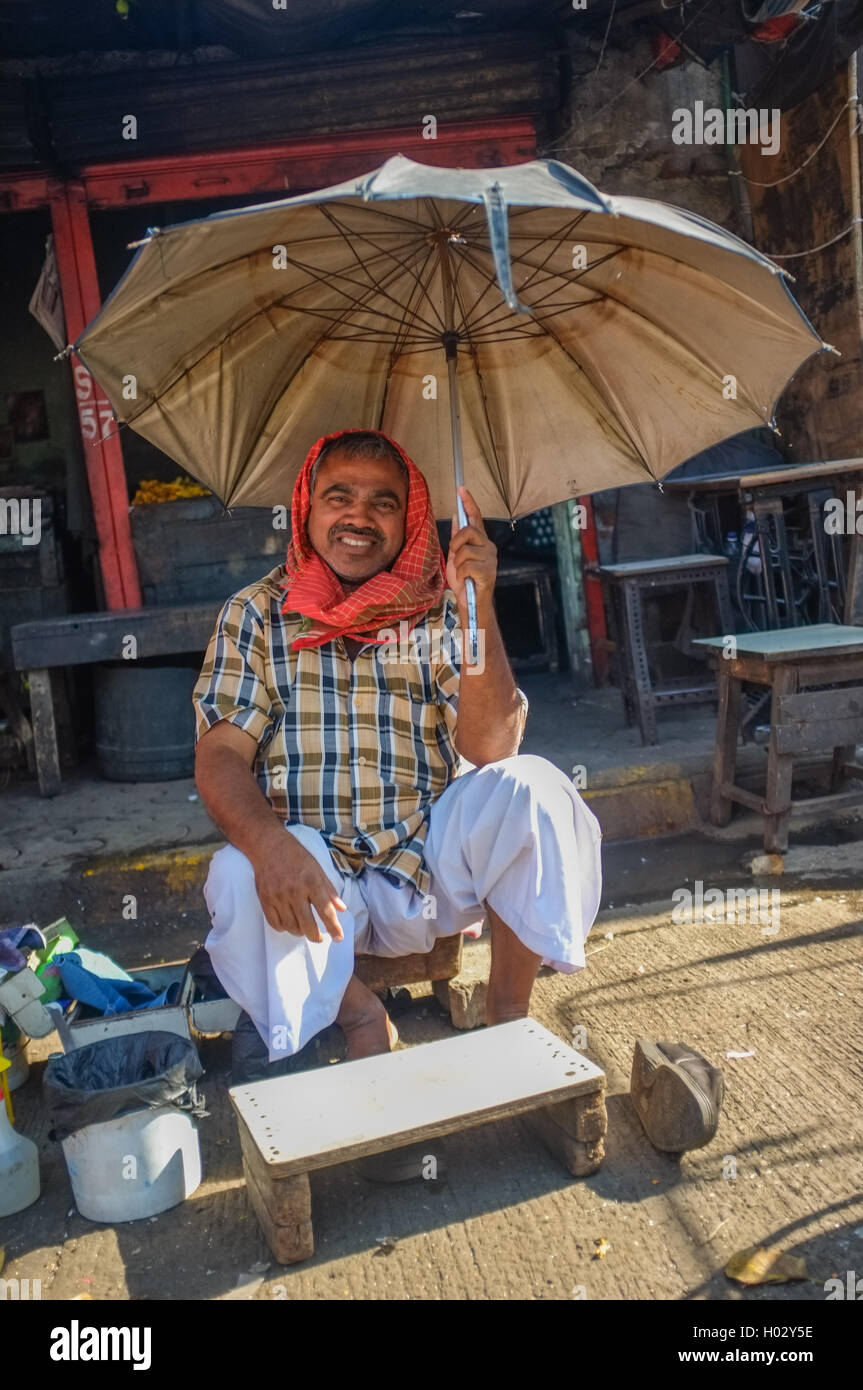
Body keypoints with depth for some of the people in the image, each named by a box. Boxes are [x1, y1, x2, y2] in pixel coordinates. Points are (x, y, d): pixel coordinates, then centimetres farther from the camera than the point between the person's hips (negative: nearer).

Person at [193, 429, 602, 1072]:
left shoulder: (439, 613, 3)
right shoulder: (256, 614, 3)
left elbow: (490, 747, -11)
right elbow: (221, 755, -7)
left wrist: (478, 605, -22)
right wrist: (269, 845, -29)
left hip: (430, 861, 1)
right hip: (309, 871, 0)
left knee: (531, 787, -24)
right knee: (239, 881, -32)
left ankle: (508, 1011, -7)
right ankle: (357, 1012, -3)